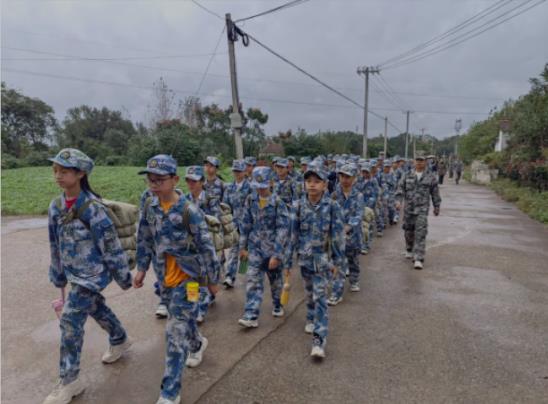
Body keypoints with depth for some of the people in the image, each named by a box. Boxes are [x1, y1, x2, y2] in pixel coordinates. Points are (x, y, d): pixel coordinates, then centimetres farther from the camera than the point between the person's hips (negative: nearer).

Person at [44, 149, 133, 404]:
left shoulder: (92, 207, -22)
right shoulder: (56, 206, 0)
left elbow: (111, 245, -17)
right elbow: (56, 244, 10)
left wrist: (123, 277, -11)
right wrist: (58, 276, 15)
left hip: (92, 273, -7)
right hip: (74, 273, 7)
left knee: (70, 320, -5)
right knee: (96, 309, 23)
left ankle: (69, 381, 13)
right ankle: (120, 340, 48)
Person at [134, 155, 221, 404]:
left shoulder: (189, 211, -21)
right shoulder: (151, 207, -3)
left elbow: (206, 248, -15)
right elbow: (144, 239, 10)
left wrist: (213, 279, -8)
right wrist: (141, 268, 11)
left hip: (186, 276, -6)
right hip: (165, 276, 6)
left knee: (176, 332, -4)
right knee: (183, 318, 26)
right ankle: (197, 344, 56)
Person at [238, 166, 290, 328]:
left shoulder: (278, 202, -16)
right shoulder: (250, 200, -3)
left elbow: (283, 229, -18)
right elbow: (245, 224, 5)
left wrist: (277, 254, -20)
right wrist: (243, 246, 6)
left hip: (273, 247, -2)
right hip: (255, 247, 3)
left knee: (276, 279, 15)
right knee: (253, 280, -4)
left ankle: (277, 305, 40)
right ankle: (251, 316, 0)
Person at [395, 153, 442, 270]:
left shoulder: (431, 176, 3)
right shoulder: (407, 176, 7)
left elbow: (435, 193, 8)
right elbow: (401, 188, 3)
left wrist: (436, 207, 10)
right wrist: (398, 200, -12)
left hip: (422, 209, -3)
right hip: (408, 208, 3)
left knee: (420, 233, -10)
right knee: (409, 230, 14)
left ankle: (419, 259, -10)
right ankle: (409, 250, 39)